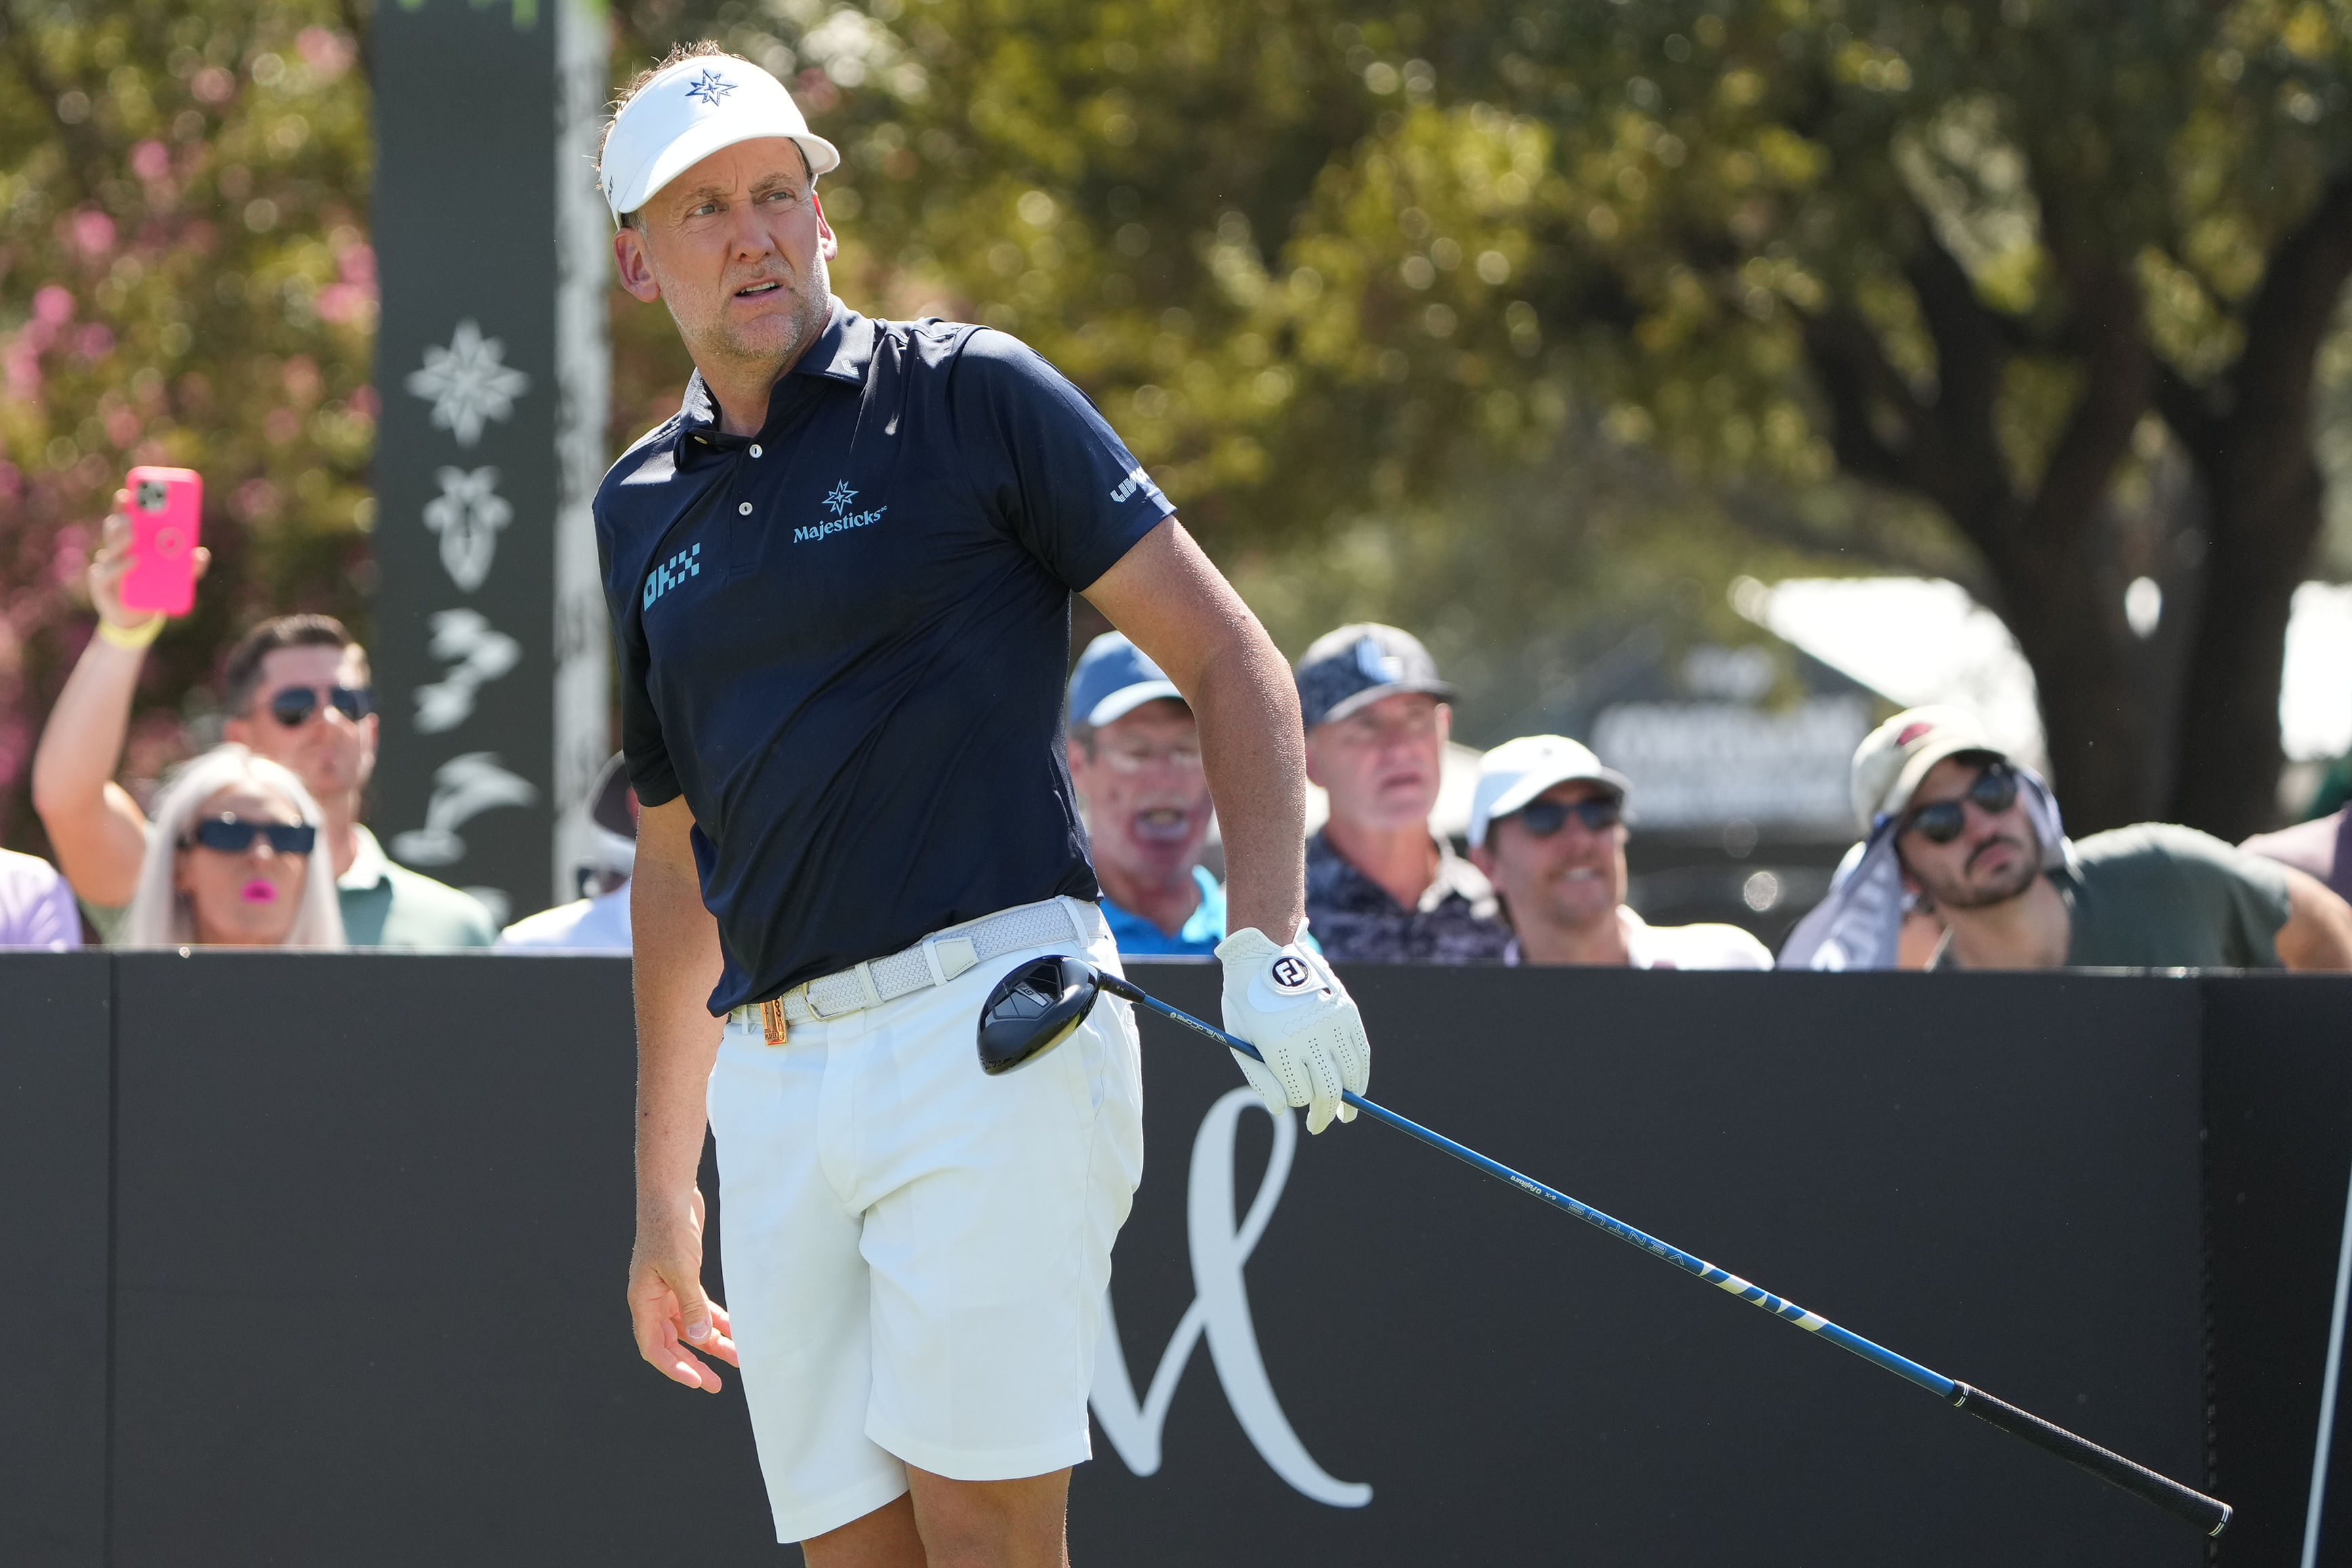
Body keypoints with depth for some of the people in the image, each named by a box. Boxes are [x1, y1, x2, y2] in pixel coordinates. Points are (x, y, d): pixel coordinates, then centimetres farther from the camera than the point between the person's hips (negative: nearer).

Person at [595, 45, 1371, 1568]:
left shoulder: (971, 396, 3)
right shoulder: (641, 512, 19)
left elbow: (1228, 654, 2)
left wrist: (1269, 942, -11)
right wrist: (662, 1193, 25)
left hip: (992, 1029, -5)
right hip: (775, 1083, 5)